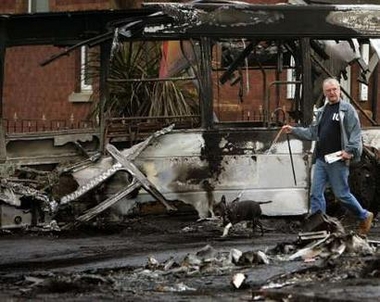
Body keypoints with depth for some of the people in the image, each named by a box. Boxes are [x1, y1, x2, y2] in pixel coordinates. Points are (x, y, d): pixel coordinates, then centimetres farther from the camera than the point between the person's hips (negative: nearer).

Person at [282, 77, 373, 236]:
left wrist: (350, 150, -21)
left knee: (342, 193, 0)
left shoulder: (347, 109, -4)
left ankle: (364, 217, 20)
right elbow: (312, 133, 20)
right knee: (316, 194, 3)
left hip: (337, 160, -7)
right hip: (321, 160, 7)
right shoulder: (321, 111, 17)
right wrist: (293, 130, 11)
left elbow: (355, 133, -10)